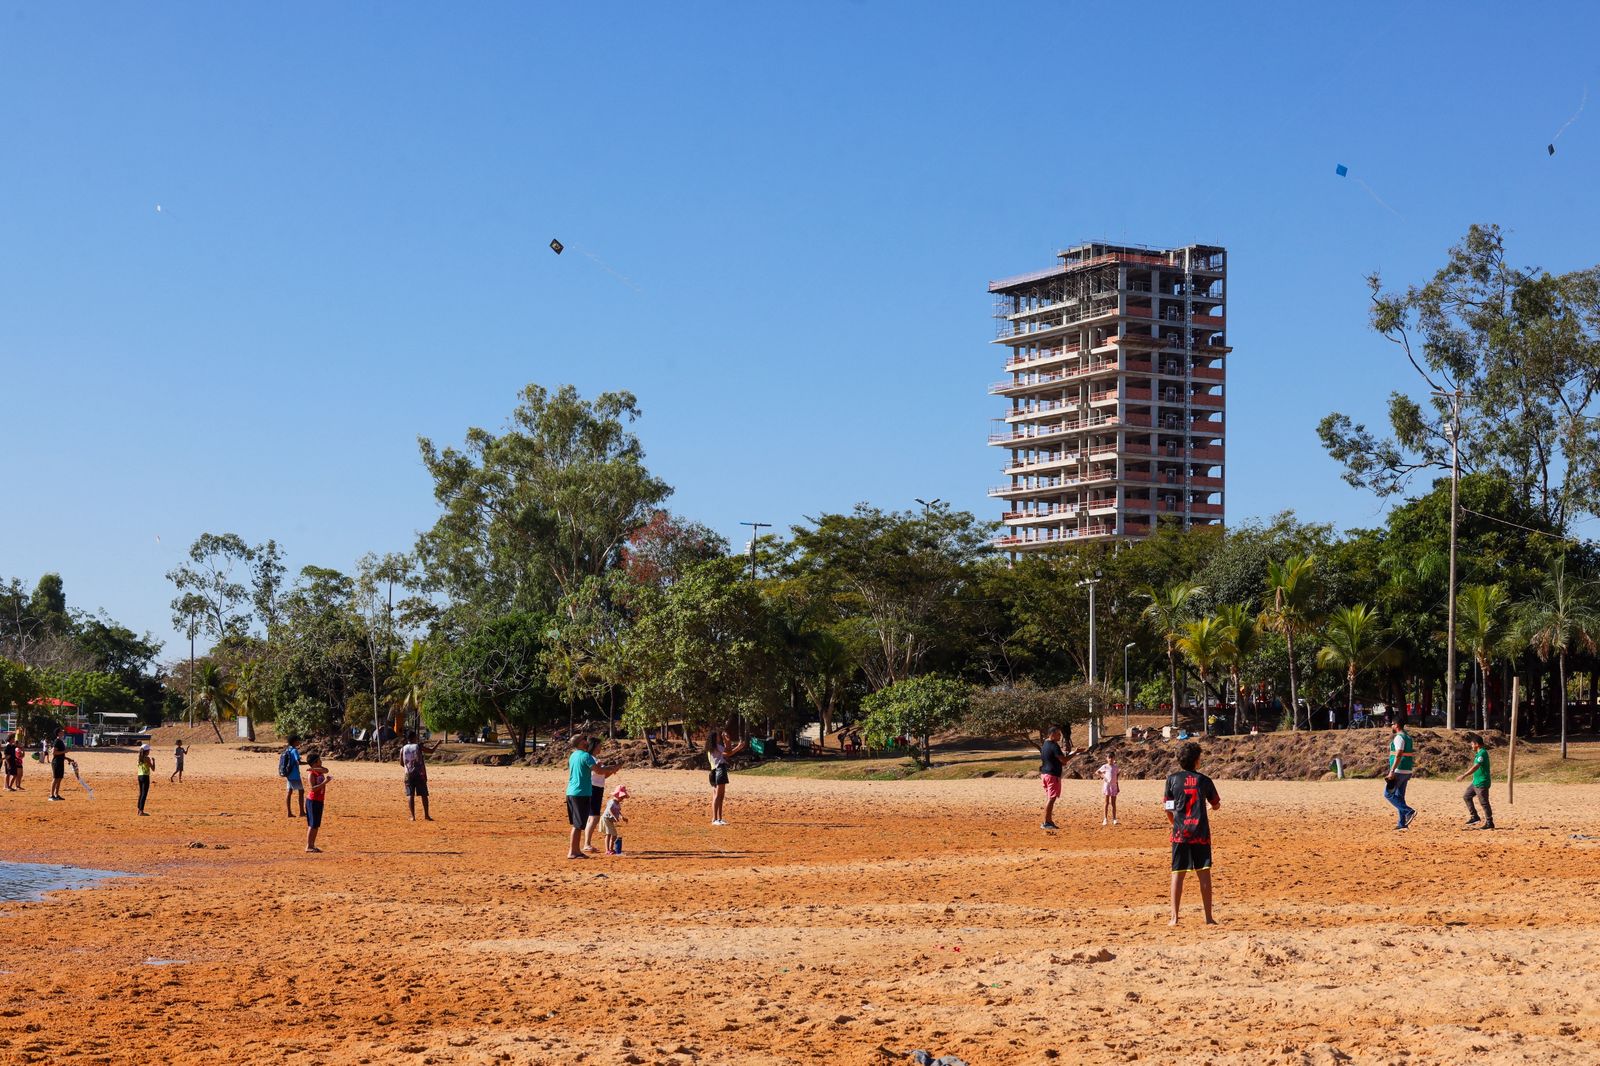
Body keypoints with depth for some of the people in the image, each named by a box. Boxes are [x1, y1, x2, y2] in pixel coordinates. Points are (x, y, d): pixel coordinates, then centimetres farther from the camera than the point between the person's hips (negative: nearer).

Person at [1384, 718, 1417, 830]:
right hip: (1407, 771, 9)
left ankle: (1409, 812, -15)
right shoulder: (1408, 737, 16)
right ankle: (1402, 823, 10)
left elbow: (1398, 756, -23)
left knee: (1388, 794, -4)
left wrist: (1392, 771, -25)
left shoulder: (1399, 737, -14)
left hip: (1399, 771, -9)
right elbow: (1413, 755, 20)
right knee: (1399, 796, 13)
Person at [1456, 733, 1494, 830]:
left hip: (1482, 783, -10)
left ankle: (1489, 823, 3)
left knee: (1484, 803, -4)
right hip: (1476, 782, 10)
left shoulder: (1482, 753, -19)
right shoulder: (1479, 753, 12)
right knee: (1466, 796, 14)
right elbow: (1473, 766, 24)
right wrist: (1462, 773, 27)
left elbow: (1475, 767, -29)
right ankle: (1474, 817, 17)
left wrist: (1463, 775, -32)